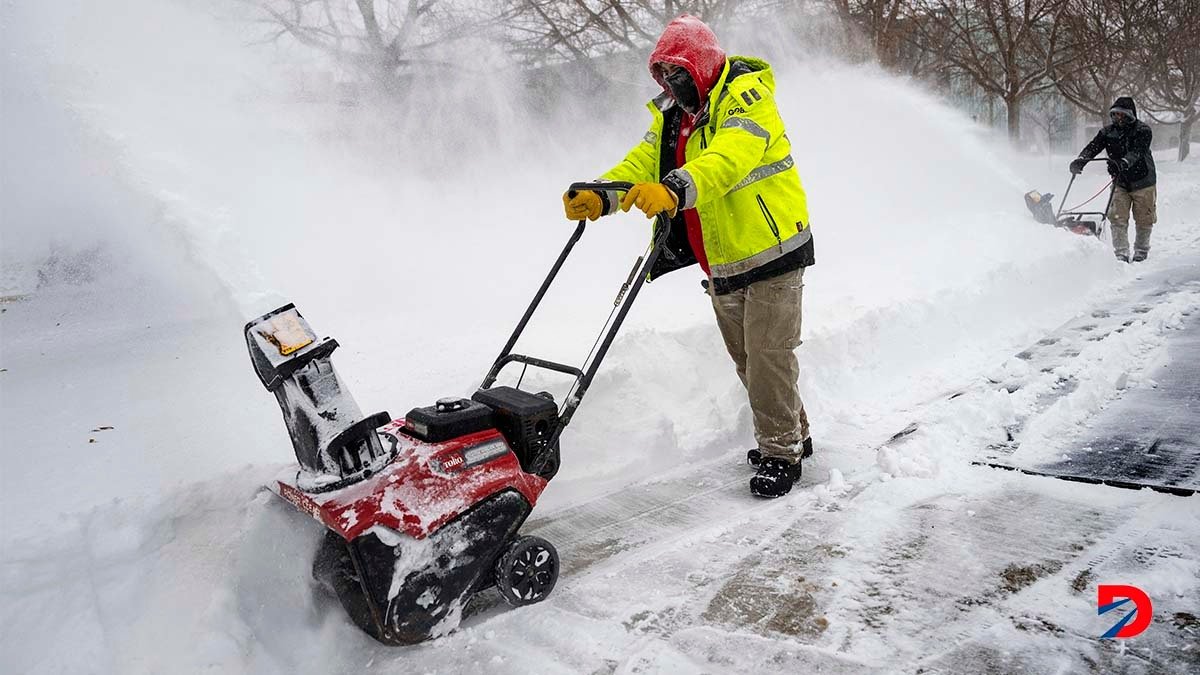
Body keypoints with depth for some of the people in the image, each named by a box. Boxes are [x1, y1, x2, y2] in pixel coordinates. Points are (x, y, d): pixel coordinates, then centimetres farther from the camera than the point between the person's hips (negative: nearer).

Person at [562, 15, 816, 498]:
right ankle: (794, 433, 33)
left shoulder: (745, 96, -14)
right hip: (720, 264, 8)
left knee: (768, 356, -6)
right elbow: (639, 165, 0)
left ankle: (781, 453, 10)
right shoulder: (671, 116, 10)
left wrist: (674, 190, -51)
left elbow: (730, 157, -34)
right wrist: (599, 196, -20)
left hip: (772, 252, -8)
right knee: (746, 361, 15)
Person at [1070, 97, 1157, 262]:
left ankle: (1141, 251, 27)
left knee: (1144, 219, 9)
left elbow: (1137, 152, -31)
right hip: (1120, 182, 3)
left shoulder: (1142, 130, -15)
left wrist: (1123, 163, -51)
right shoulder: (1108, 131, -2)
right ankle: (1121, 253, -3)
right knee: (1118, 218, -8)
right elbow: (1093, 146, -16)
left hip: (1142, 182, -3)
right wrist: (1081, 159, -37)